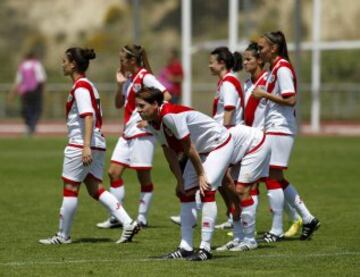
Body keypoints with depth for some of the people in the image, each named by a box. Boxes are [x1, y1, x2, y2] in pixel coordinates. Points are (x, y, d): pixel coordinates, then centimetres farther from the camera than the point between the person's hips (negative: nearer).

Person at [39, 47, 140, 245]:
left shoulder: (80, 87, -12)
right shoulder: (88, 85, 17)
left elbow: (88, 116, -22)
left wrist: (86, 146, -28)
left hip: (81, 146, -10)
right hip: (97, 146, 10)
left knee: (70, 189, 0)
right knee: (96, 190, 7)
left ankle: (63, 236, 8)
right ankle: (128, 223, -3)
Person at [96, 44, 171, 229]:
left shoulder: (145, 77, -11)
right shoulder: (129, 79, 14)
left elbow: (166, 96, -20)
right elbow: (119, 104, 20)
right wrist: (120, 84, 6)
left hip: (142, 133, -9)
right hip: (127, 133, 9)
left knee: (143, 176, -1)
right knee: (113, 172, 4)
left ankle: (142, 218, 6)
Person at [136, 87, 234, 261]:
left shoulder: (170, 115, -33)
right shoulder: (153, 123, -4)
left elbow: (189, 148, -27)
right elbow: (170, 154, 2)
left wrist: (201, 175, -20)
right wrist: (180, 181, 1)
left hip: (220, 144, -10)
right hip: (201, 150, 10)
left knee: (206, 190, -20)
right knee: (186, 193, 4)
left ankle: (205, 248, -19)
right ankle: (186, 247, 6)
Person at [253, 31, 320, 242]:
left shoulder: (282, 68, -14)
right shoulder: (275, 68, 16)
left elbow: (291, 99, -21)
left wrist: (265, 95, -16)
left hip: (280, 129, -10)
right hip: (276, 128, 10)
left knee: (273, 177, -6)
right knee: (277, 179, 12)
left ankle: (277, 230, -2)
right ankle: (308, 219, 14)